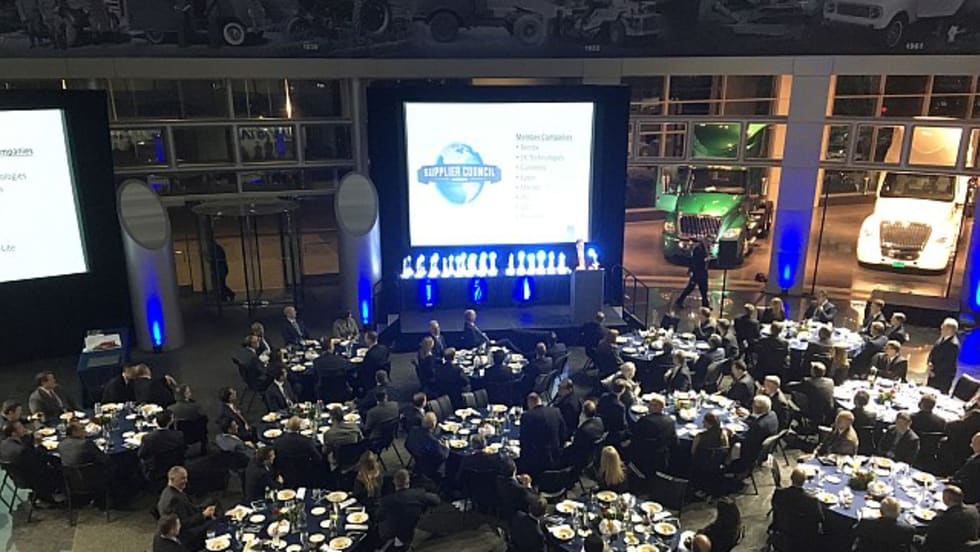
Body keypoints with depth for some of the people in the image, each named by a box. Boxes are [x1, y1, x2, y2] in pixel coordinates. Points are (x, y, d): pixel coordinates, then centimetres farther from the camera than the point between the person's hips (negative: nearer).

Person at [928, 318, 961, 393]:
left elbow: (947, 363, -23)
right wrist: (930, 363, -4)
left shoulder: (953, 344, -23)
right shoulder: (942, 338, 3)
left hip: (944, 376, -8)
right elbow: (933, 352, 12)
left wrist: (935, 372, -16)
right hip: (934, 373, 8)